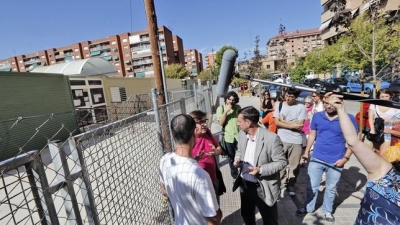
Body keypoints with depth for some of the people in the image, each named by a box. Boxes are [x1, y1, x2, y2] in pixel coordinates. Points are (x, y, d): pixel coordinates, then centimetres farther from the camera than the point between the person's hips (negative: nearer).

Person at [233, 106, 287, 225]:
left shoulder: (271, 138, -24)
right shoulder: (242, 134, -5)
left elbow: (282, 162, -17)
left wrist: (261, 169, -28)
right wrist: (237, 159, -10)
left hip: (264, 188, -5)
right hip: (245, 185, 6)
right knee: (246, 215, 28)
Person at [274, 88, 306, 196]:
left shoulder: (301, 107, -4)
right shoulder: (279, 104, -1)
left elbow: (300, 125, -9)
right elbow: (277, 122, -6)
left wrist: (284, 121, -7)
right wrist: (293, 125, -11)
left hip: (296, 141, 0)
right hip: (282, 139, 1)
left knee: (294, 165, 10)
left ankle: (291, 185, 29)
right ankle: (282, 183, 28)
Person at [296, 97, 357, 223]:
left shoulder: (349, 118, -9)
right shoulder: (317, 116, -4)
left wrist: (345, 158, -9)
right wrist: (306, 153, 5)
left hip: (336, 161, -1)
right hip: (316, 158, 1)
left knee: (331, 188, 19)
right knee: (312, 186, 12)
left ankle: (327, 210, 40)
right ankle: (308, 207, 33)